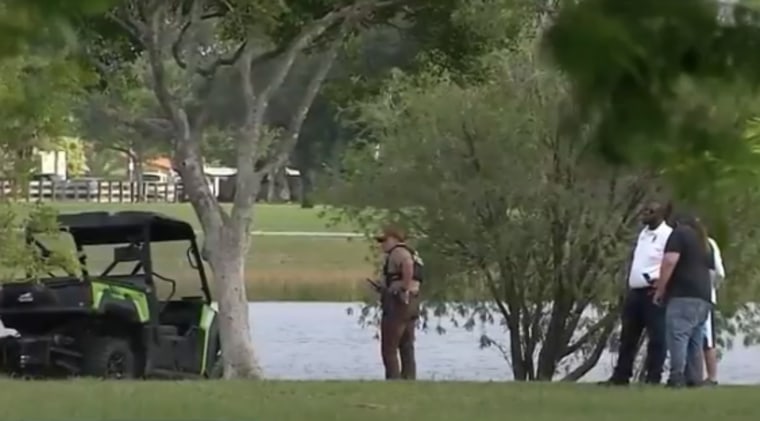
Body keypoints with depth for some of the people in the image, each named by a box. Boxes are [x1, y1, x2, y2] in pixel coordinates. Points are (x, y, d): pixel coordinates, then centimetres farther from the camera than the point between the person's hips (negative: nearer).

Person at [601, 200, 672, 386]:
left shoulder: (668, 235, -11)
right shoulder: (644, 233, 18)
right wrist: (629, 286, 18)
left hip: (653, 292, -9)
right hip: (635, 291, 9)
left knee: (656, 336, -5)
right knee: (628, 336, 11)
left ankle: (653, 377, -3)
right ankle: (620, 376, 17)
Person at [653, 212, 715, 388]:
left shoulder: (680, 233, 5)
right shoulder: (704, 242, 27)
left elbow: (670, 261, -9)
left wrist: (660, 289, -3)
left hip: (683, 296, -8)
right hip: (703, 297, 8)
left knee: (677, 335, -15)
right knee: (695, 339, 8)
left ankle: (677, 377, -26)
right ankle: (694, 380, 2)